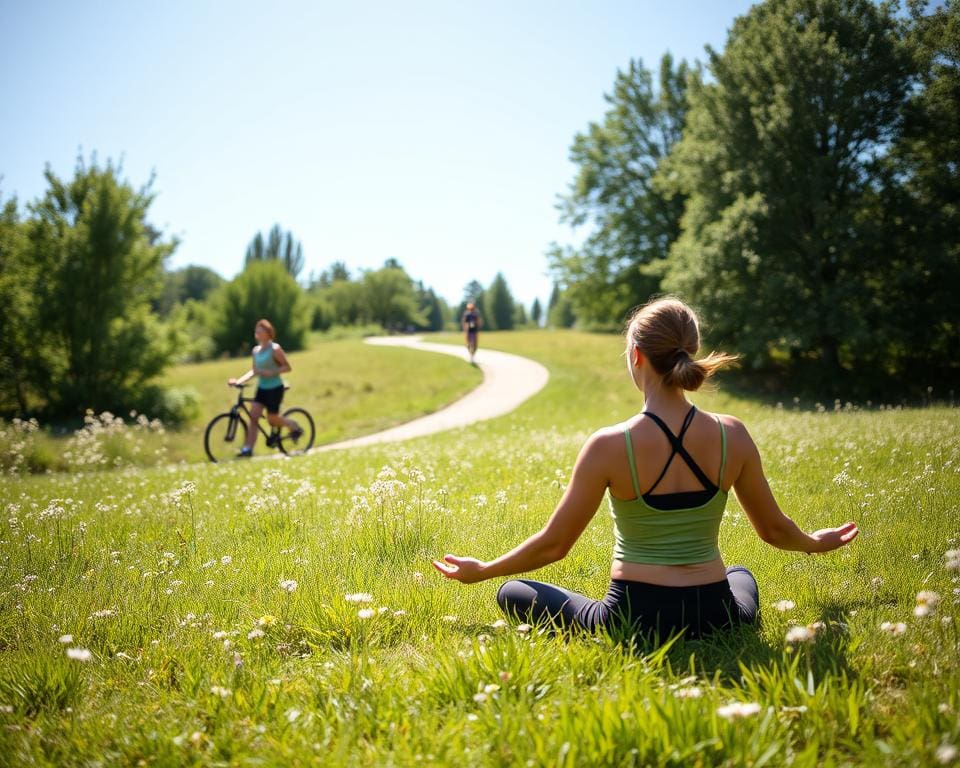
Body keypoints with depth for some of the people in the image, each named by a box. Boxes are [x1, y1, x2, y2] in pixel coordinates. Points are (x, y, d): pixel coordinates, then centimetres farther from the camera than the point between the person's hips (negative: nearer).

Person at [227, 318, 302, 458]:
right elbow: (254, 370, 11)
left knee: (272, 419, -2)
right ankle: (248, 448, -10)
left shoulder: (275, 349, -11)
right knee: (253, 416, -8)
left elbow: (287, 367, -11)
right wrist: (239, 381, -1)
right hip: (262, 388, 6)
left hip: (275, 388, -6)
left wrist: (271, 372, -24)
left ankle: (295, 427, 25)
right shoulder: (256, 350, 9)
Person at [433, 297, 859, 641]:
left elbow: (553, 544, -9)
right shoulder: (731, 435, -8)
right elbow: (773, 528, 6)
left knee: (511, 593, 19)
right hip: (716, 617, 4)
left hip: (633, 620, -4)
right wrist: (817, 542, 29)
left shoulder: (609, 444, -17)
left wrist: (480, 571, 8)